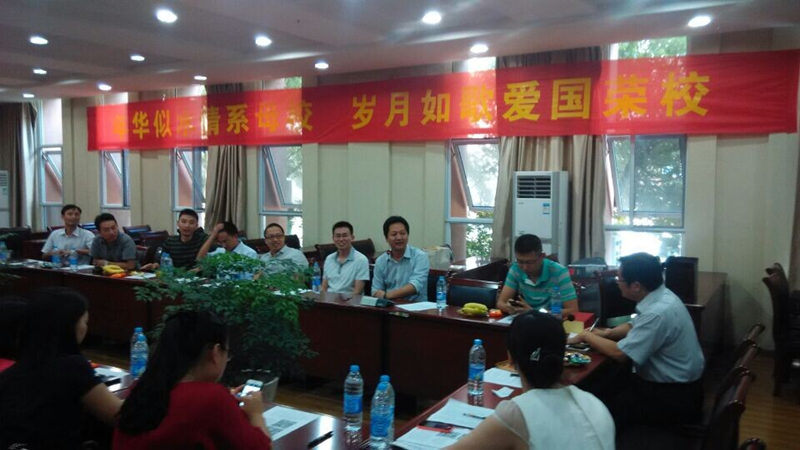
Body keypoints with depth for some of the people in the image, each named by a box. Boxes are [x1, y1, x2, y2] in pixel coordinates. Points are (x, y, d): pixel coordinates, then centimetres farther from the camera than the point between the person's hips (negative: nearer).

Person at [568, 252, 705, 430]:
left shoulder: (658, 313, -29)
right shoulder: (660, 296, 0)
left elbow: (620, 353, -24)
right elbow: (634, 326, 17)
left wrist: (586, 336, -10)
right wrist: (607, 333, 0)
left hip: (676, 397, -9)